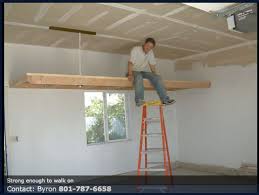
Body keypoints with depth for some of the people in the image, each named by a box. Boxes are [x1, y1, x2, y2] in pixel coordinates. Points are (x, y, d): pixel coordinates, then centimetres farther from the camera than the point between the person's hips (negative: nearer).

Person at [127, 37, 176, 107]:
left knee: (157, 77, -18)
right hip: (135, 71, -5)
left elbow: (152, 65, 10)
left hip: (144, 71, 5)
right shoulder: (135, 49, -11)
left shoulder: (150, 52, 6)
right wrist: (130, 75, -33)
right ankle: (139, 100, -44)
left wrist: (155, 75, -2)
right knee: (139, 77, -39)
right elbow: (130, 63, -20)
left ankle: (165, 99, -23)